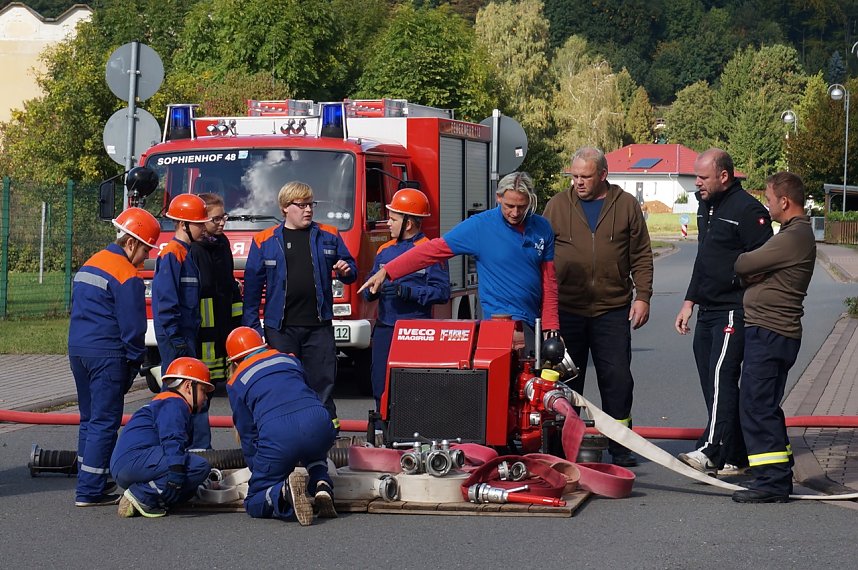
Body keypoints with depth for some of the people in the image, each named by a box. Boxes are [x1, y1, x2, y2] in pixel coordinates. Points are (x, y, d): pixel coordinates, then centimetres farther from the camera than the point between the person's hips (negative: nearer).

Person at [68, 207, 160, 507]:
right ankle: (90, 491, -6)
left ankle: (88, 480, 25)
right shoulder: (127, 276, -14)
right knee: (105, 423, -5)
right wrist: (135, 360, -3)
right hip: (107, 355, -9)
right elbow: (132, 325, -15)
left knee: (89, 419, 18)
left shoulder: (88, 265, 15)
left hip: (77, 350, 9)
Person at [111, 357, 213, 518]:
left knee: (189, 489, 16)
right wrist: (176, 470, -33)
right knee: (200, 467, -20)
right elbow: (172, 440, -20)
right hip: (135, 459, -11)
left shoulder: (161, 402, 33)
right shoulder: (175, 403, -2)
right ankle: (143, 495, -20)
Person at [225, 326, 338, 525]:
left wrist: (258, 470, 35)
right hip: (320, 423, 3)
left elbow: (247, 434, 22)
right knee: (314, 454, 40)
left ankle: (285, 489, -20)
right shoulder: (289, 359, 31)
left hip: (276, 433, -3)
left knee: (255, 503, 13)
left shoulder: (235, 382, 22)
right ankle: (323, 487, 9)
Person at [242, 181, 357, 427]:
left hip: (319, 326, 1)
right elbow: (252, 285, 2)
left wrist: (346, 271, -8)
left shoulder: (329, 236, 9)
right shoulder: (264, 241, 3)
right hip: (280, 328, -1)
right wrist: (252, 326, -3)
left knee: (323, 381, 2)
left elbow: (350, 270, 17)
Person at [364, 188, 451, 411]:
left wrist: (408, 291, -21)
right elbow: (368, 290, 19)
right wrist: (373, 289, -5)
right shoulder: (384, 251, 16)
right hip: (384, 330, 7)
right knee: (381, 388, 9)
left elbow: (441, 292, -12)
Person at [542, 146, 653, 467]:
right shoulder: (558, 206, 6)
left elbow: (641, 256, 6)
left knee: (618, 380, 1)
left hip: (612, 310, 0)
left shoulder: (626, 205, 5)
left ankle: (620, 446, 10)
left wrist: (642, 296, -2)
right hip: (566, 309, 1)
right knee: (565, 381, 6)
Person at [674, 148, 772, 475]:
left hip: (734, 310, -9)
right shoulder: (706, 206, 17)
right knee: (711, 381, 8)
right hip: (707, 311, 10)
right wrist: (689, 302, 24)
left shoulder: (747, 210, -13)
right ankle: (735, 457, 12)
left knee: (721, 375, -17)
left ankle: (713, 451, -23)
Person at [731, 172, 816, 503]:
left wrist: (736, 261, 5)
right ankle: (778, 476, 23)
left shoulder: (793, 237, -17)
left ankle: (772, 482, -9)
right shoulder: (798, 233, 18)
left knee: (757, 406, -9)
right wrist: (750, 273, -6)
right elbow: (757, 271, 16)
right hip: (775, 332, 11)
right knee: (766, 407, 17)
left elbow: (743, 266, -16)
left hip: (769, 333, -11)